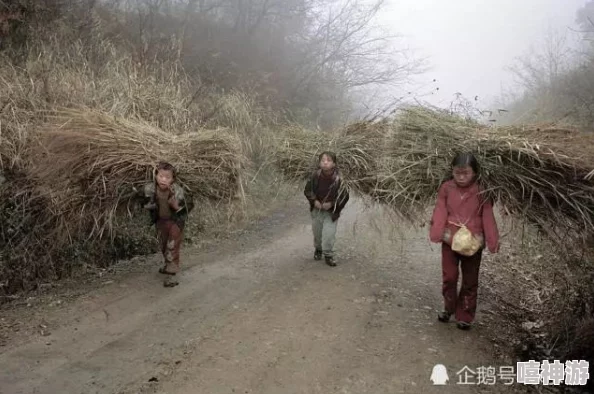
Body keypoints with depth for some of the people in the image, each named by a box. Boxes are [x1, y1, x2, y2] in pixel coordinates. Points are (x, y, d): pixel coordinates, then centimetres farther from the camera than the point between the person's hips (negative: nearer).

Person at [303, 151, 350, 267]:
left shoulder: (338, 179, -19)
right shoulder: (316, 175, -11)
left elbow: (345, 196, -11)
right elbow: (307, 190, 3)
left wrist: (331, 204, -17)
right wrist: (314, 201, -11)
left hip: (331, 212, -3)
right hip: (317, 209, 3)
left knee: (329, 234, -9)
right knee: (317, 232, 20)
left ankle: (328, 255, 14)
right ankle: (318, 249, 48)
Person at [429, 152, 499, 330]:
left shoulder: (481, 191, -6)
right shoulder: (446, 188, -3)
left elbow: (488, 217, -5)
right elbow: (440, 212, -5)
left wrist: (493, 241, -9)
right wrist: (438, 232, -16)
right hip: (450, 240, 1)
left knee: (470, 281, 10)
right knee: (449, 277, 9)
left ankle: (465, 316, 23)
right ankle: (448, 308, 30)